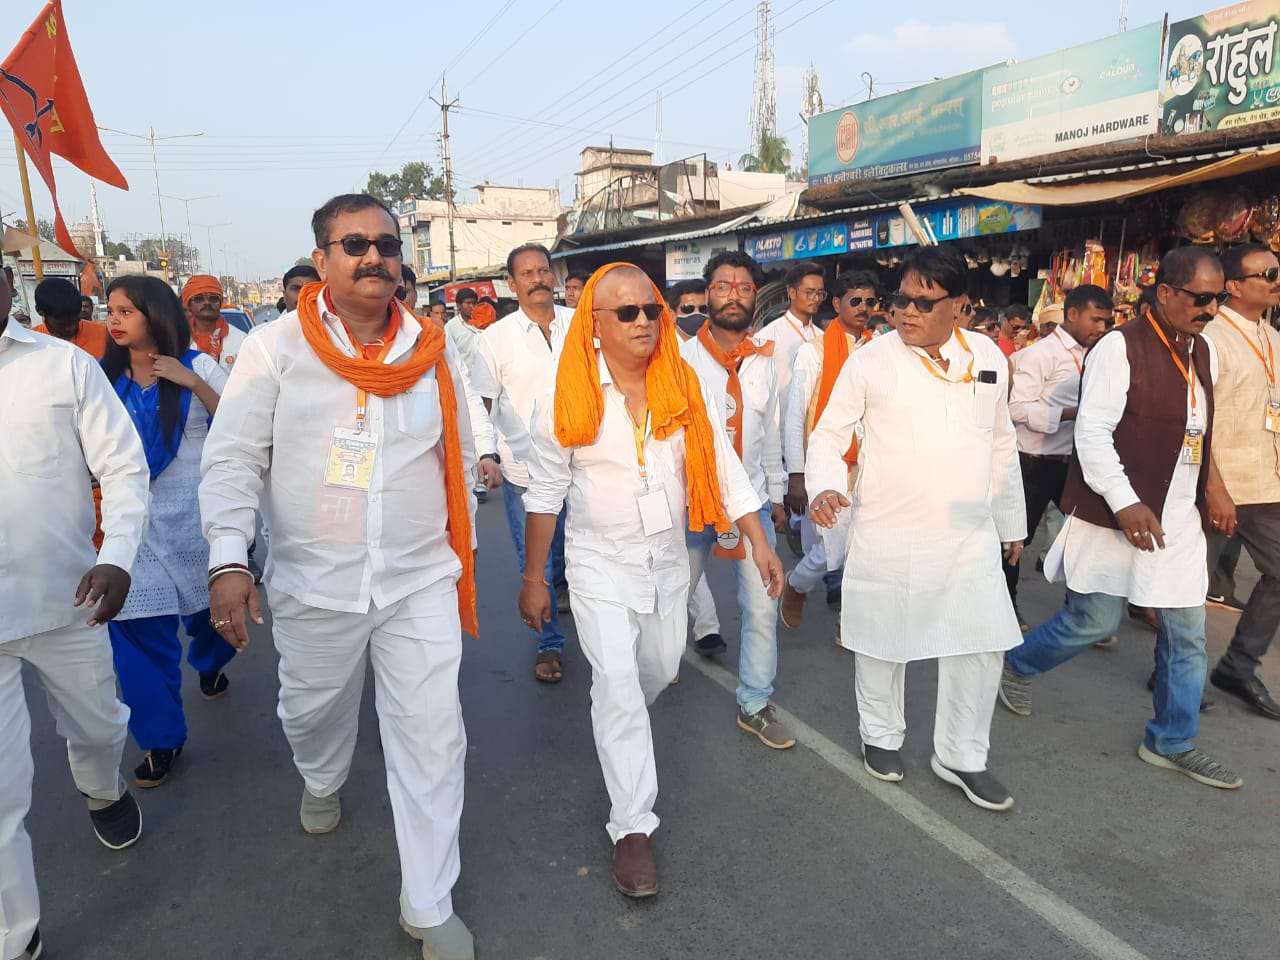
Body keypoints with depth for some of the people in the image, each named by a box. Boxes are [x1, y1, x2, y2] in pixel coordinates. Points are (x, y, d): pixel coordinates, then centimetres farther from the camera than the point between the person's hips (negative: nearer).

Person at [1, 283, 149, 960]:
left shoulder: (65, 365, -5)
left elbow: (123, 465, -6)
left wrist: (116, 555, -20)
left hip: (68, 600, 1)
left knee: (97, 726, 22)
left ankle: (103, 793, 57)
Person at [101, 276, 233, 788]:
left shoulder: (198, 366, -5)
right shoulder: (106, 375, 3)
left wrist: (195, 385, -20)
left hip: (196, 511, -2)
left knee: (208, 605, 15)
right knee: (135, 625, -3)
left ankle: (211, 664, 52)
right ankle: (161, 738, 13)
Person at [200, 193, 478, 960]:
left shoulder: (432, 350, 2)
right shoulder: (276, 349, -6)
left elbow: (459, 458, 11)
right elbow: (235, 458, -8)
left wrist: (464, 552, 15)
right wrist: (229, 559, -20)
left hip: (422, 578, 1)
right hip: (314, 581, 0)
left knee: (432, 735, 0)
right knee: (313, 708, 21)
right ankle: (322, 782, 57)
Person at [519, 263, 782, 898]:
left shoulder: (684, 388, -6)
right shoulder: (568, 401, -13)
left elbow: (722, 468, -2)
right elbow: (545, 493, -5)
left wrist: (760, 543, -5)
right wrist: (533, 577, -2)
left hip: (668, 558, 4)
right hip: (600, 564, -4)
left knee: (659, 671, 20)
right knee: (618, 688, -5)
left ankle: (614, 728, 54)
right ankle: (632, 827, 9)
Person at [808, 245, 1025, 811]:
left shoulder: (989, 358, 4)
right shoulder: (871, 360, -8)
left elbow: (1001, 446, 14)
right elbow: (828, 435, -3)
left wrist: (1011, 521, 19)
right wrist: (824, 487, -23)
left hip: (970, 536, 4)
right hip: (887, 536, -3)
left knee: (981, 645, 7)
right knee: (882, 641, 11)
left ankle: (961, 757, 27)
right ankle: (881, 736, 36)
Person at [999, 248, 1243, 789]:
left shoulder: (1200, 352, 12)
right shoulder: (1120, 348, -14)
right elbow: (1093, 434, -20)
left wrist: (1214, 489, 13)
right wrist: (1125, 504, -26)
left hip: (1179, 520, 8)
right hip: (1115, 516, -7)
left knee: (1187, 633, 10)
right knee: (1095, 620, 2)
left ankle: (1172, 743, 26)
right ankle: (1016, 665, 30)